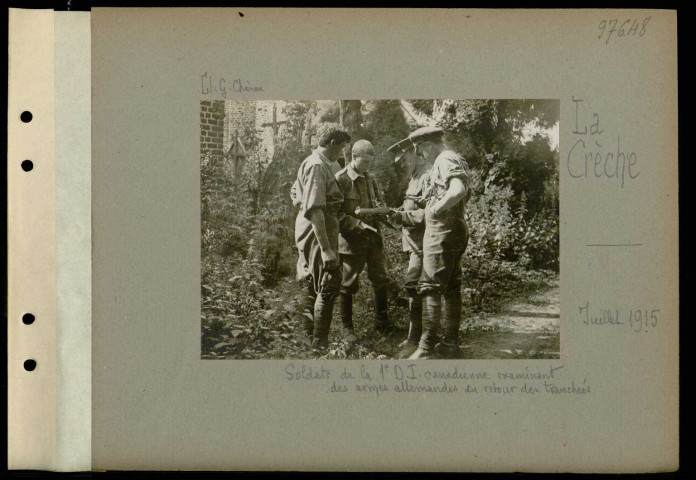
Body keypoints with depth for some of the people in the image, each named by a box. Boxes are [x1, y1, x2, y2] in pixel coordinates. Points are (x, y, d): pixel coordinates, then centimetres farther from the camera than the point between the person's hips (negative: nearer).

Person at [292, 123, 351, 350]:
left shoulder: (315, 163, 13)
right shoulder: (318, 166, -19)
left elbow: (295, 193, 27)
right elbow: (315, 209, -26)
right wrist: (326, 248, -29)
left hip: (309, 231, 11)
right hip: (318, 231, -11)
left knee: (313, 284, 18)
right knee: (329, 285, -8)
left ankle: (308, 334, 28)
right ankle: (320, 340, -5)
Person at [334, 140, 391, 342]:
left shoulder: (370, 179, 10)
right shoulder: (340, 180, -11)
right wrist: (357, 224, -22)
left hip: (372, 236, 6)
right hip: (351, 240, -6)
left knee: (381, 279, 9)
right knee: (348, 285, 3)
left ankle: (382, 323, 25)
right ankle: (347, 328, 15)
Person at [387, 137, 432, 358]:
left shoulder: (428, 176, -14)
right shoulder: (415, 177, 19)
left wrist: (403, 216, -20)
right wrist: (401, 214, 8)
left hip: (423, 242, -10)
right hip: (415, 242, 10)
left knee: (414, 287, -12)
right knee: (415, 288, 12)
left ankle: (415, 340, -9)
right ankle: (416, 336, 19)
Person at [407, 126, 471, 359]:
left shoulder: (445, 160, -15)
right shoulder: (456, 159, 16)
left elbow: (458, 190, -32)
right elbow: (466, 192, 24)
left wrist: (436, 208, -20)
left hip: (442, 233, -10)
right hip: (456, 231, 10)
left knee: (431, 288, -7)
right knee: (451, 288, 13)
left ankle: (426, 347, -6)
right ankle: (451, 344, 19)